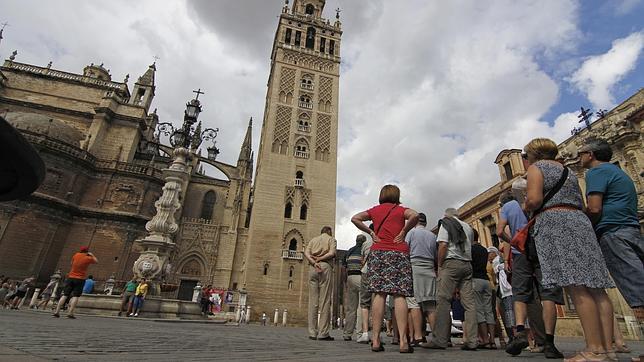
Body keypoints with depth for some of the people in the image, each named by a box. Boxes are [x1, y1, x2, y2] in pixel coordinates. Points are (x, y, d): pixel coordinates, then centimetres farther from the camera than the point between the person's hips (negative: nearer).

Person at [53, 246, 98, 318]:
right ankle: (70, 313, -12)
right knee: (75, 296, -5)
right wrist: (92, 255, 22)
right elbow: (96, 261, 13)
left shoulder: (76, 255, 4)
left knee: (65, 295, 7)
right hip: (80, 279, -4)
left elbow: (72, 262, 23)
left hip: (71, 277, 4)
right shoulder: (88, 258, -5)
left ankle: (57, 311, 4)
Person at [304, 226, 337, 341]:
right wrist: (319, 259, -1)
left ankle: (312, 332, 4)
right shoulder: (331, 239, 13)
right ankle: (323, 333, -4)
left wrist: (314, 262, -6)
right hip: (325, 267, -4)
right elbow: (332, 253, -6)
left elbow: (306, 253, 6)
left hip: (312, 268, 4)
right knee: (325, 300, -3)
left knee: (313, 300, 3)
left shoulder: (313, 240, 24)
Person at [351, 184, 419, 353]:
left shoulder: (375, 209, 15)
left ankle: (376, 340, -4)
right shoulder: (400, 209, 7)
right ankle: (403, 341, -9)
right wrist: (403, 232, -4)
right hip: (398, 253, -2)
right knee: (399, 295, -5)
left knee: (379, 294, -2)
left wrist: (370, 232, 7)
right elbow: (414, 215, -13)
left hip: (377, 251, 3)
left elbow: (355, 218, 7)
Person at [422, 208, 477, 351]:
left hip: (451, 263, -6)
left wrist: (439, 265, -5)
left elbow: (443, 245, -8)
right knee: (469, 302, 3)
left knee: (443, 300, -8)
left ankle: (440, 340, -11)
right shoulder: (468, 227, 21)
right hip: (467, 264, 6)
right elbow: (469, 247, 18)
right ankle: (471, 341, 3)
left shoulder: (445, 224, 4)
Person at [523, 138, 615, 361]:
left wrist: (526, 207, 7)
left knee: (577, 289, -14)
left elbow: (534, 199, -12)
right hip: (580, 221, 8)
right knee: (595, 288, 2)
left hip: (554, 223, -8)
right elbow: (581, 204, 27)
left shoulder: (536, 167, 2)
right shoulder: (568, 171, 27)